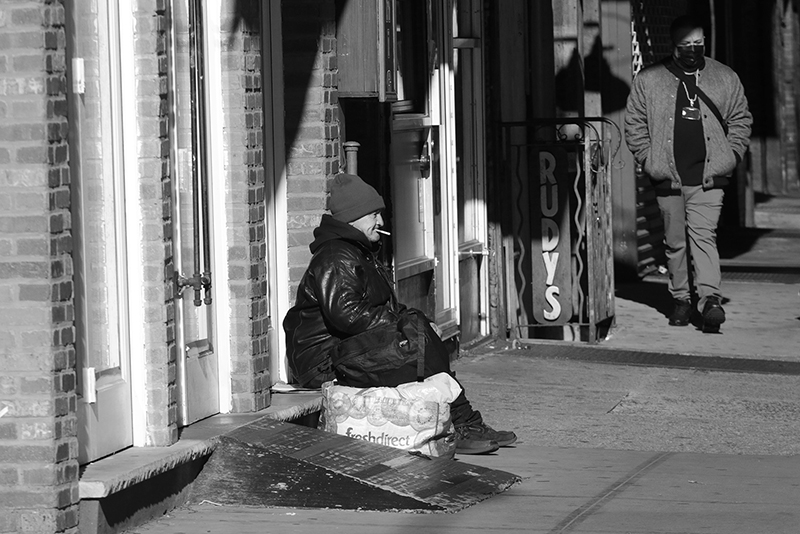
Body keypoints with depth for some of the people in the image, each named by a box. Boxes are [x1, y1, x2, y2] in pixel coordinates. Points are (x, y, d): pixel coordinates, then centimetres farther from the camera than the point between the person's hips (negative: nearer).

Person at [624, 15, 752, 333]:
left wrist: (731, 155, 4)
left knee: (703, 235, -14)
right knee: (675, 241, 7)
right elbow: (634, 124, 8)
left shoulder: (725, 78, 7)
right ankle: (681, 300, 18)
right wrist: (648, 159, -1)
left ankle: (710, 298, -21)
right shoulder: (648, 81, 3)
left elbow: (741, 120, 15)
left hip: (708, 177, -1)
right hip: (668, 177, 1)